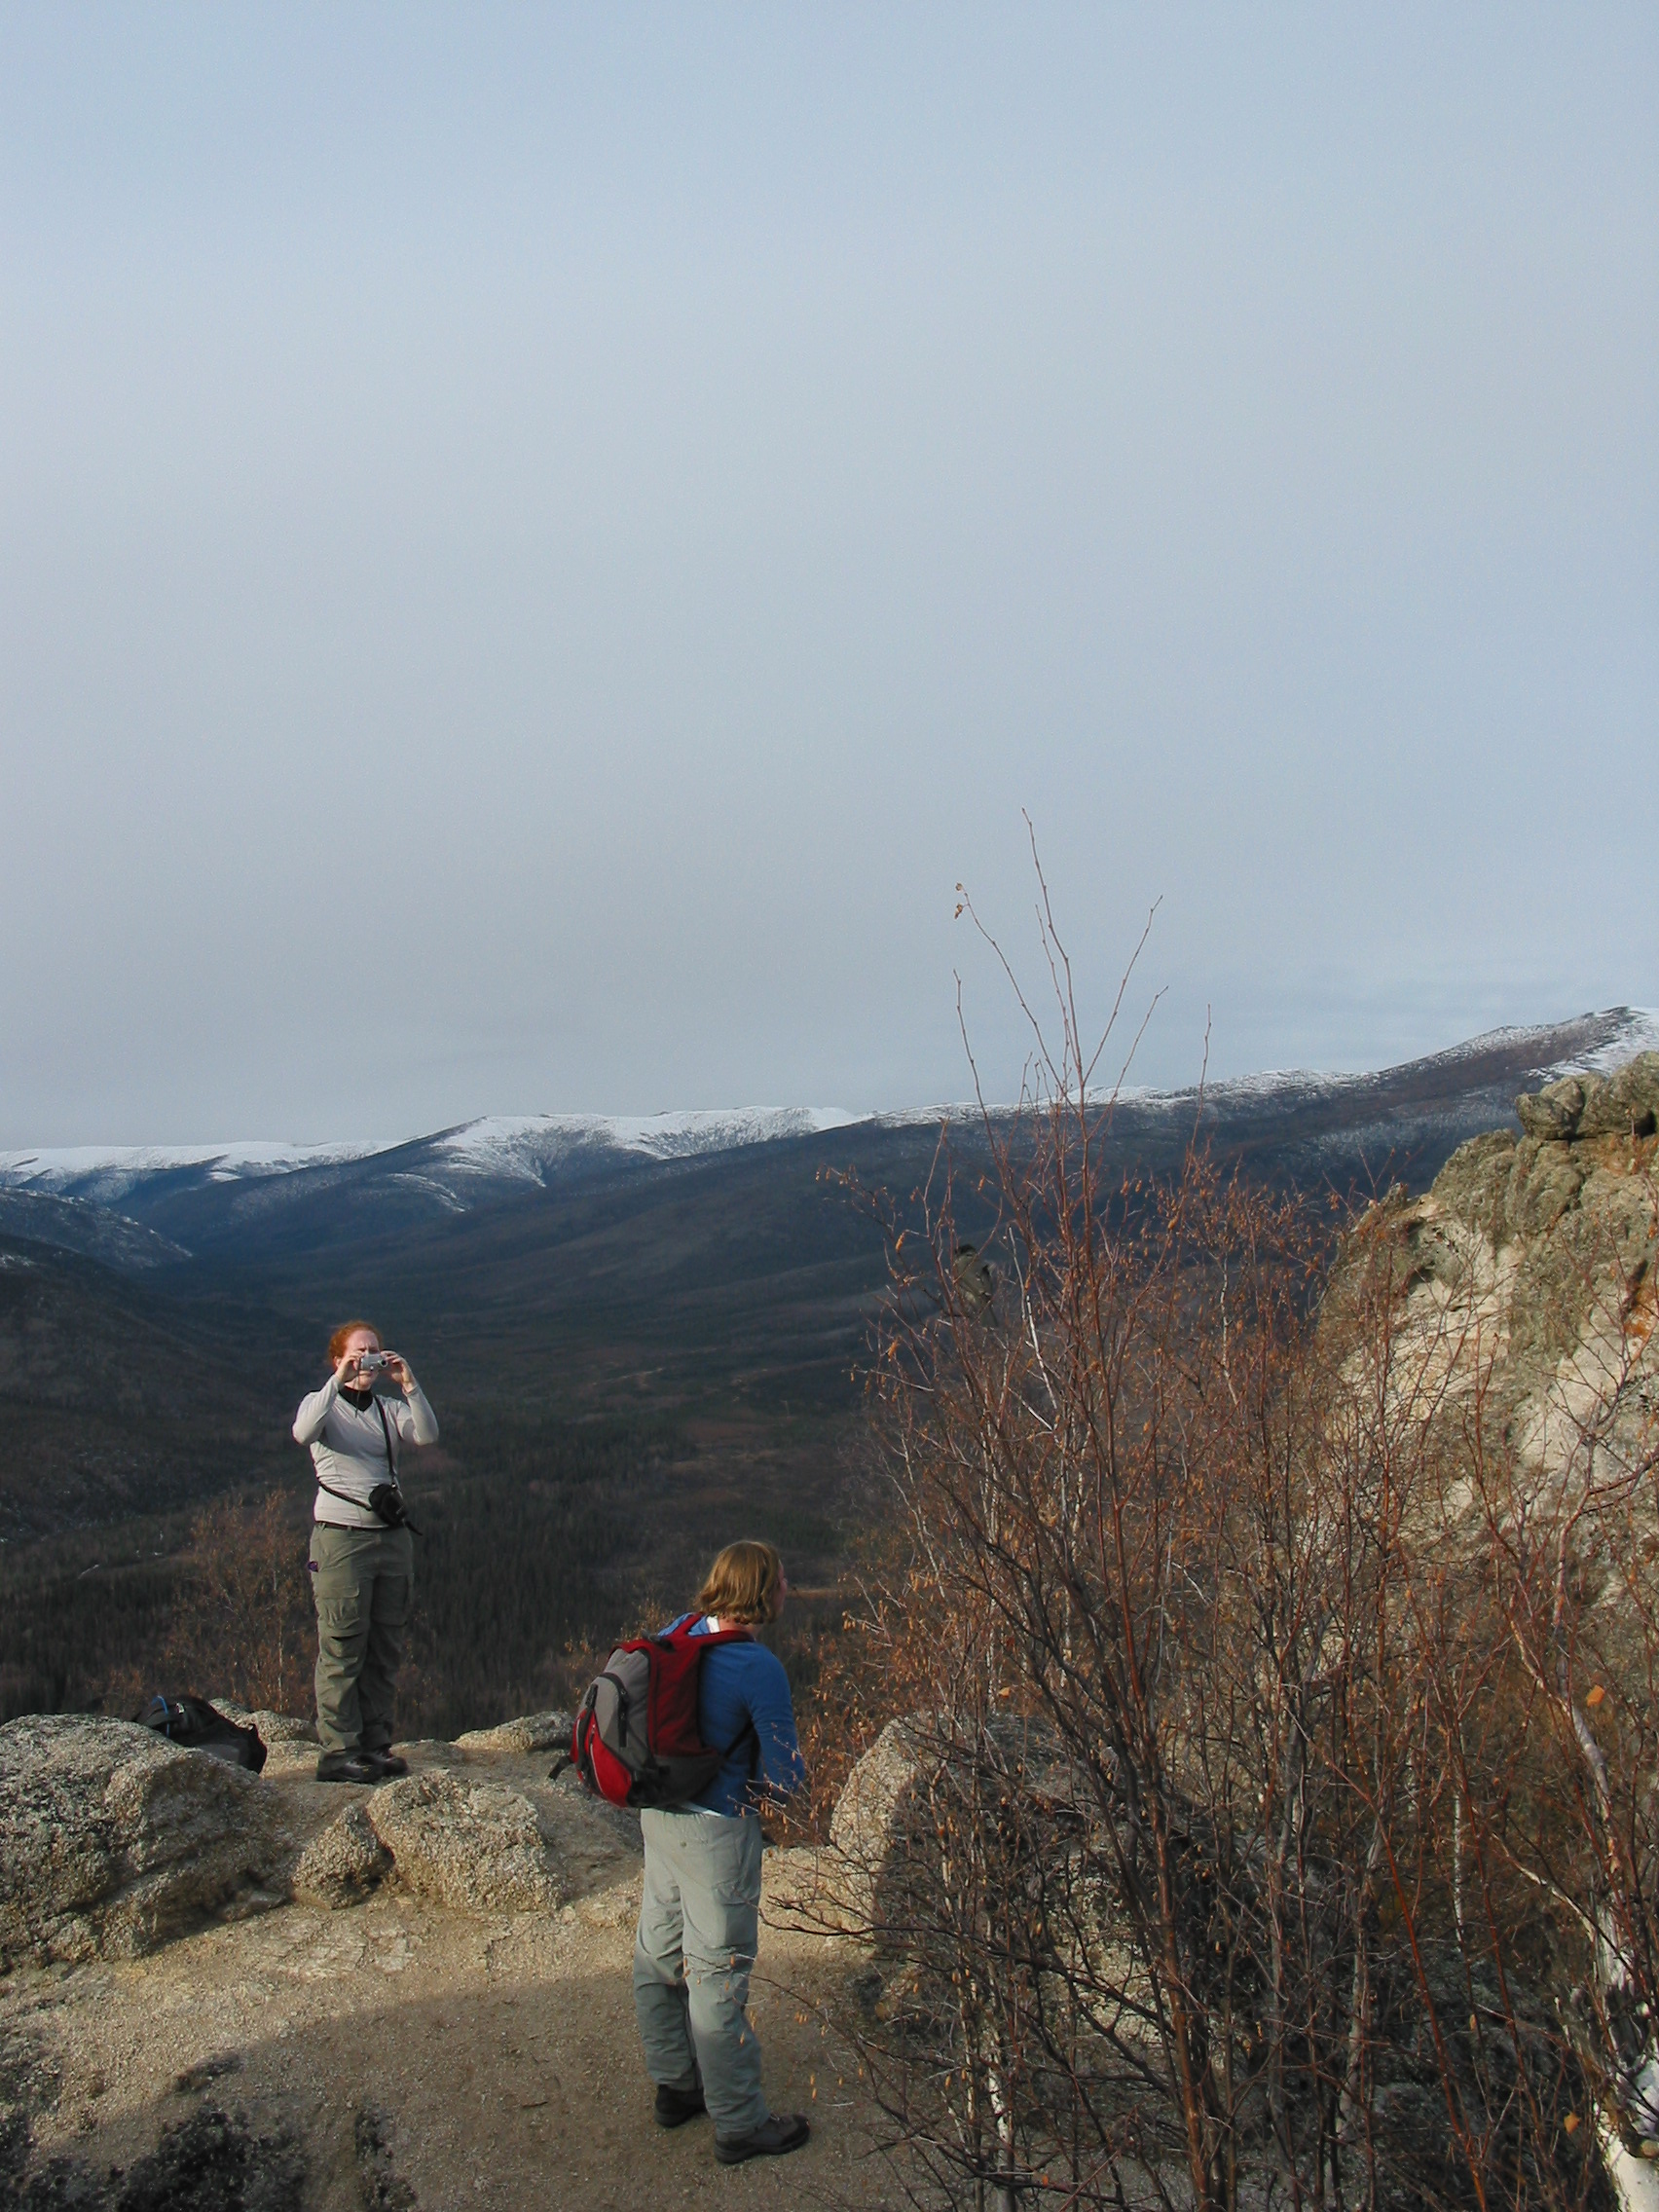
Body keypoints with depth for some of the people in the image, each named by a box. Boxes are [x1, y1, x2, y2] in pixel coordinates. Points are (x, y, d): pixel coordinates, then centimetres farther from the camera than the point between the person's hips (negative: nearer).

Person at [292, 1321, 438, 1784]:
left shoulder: (389, 1408, 14)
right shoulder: (323, 1403, 4)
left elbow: (427, 1434, -4)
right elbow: (303, 1432, -20)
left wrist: (408, 1385, -13)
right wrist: (340, 1380, -24)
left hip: (392, 1536, 5)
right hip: (341, 1536, -5)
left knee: (385, 1649, 7)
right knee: (341, 1651, -5)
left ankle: (376, 1745, 14)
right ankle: (337, 1752, -3)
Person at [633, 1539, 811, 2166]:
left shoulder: (678, 1632, -1)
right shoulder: (760, 1669, -23)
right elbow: (786, 1778, -18)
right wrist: (759, 1788, 3)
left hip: (659, 1814, 8)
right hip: (716, 1830, -8)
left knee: (660, 1955, 19)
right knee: (718, 1974, 4)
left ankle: (674, 2088, 37)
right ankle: (738, 2125, 18)